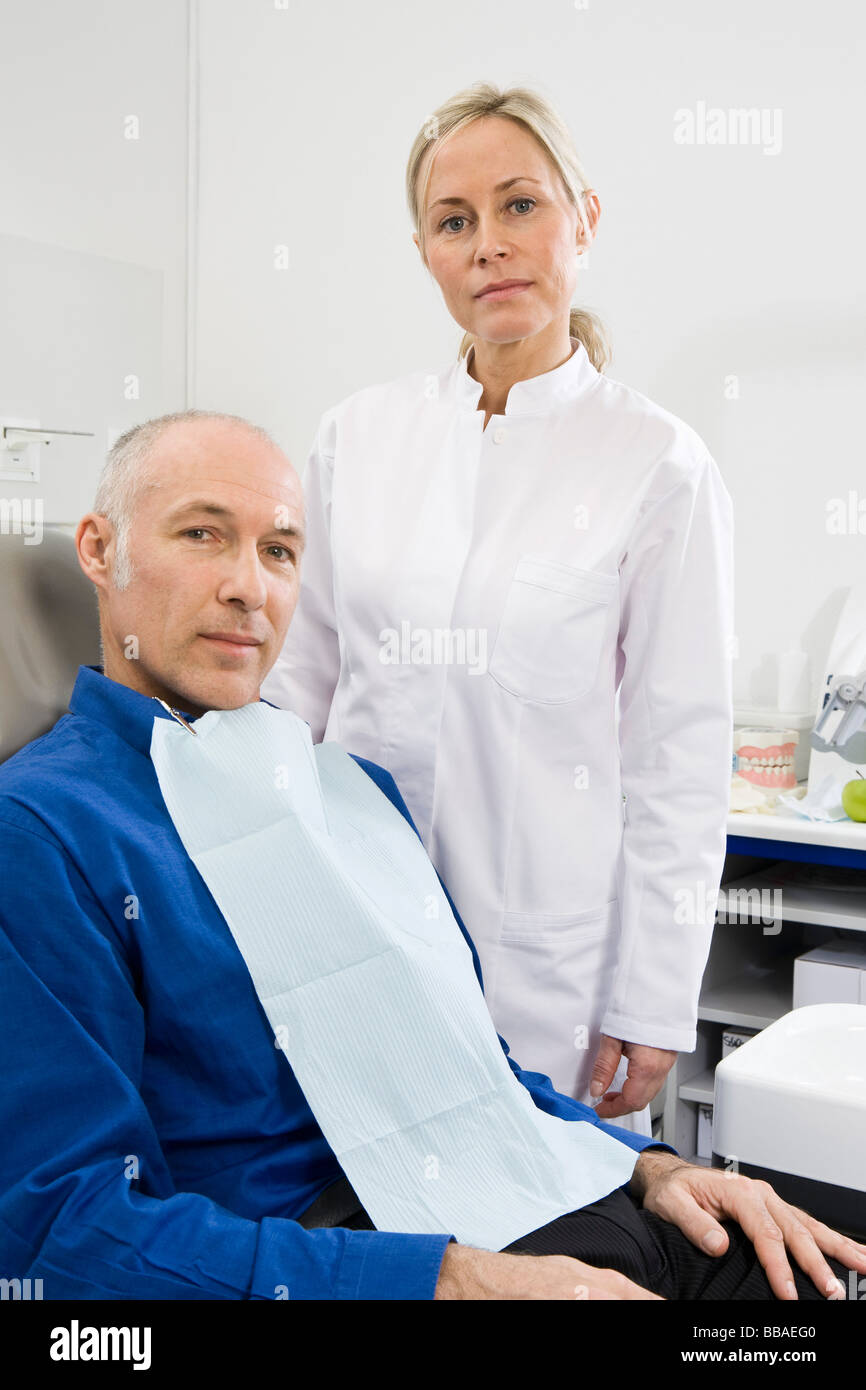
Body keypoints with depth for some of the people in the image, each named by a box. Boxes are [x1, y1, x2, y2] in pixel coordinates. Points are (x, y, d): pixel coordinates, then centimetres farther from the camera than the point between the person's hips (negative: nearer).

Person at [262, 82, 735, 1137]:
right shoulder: (355, 435, 4)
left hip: (548, 949, -3)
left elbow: (679, 758, -6)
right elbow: (301, 676, 11)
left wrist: (650, 1006, -6)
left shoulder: (659, 464, -7)